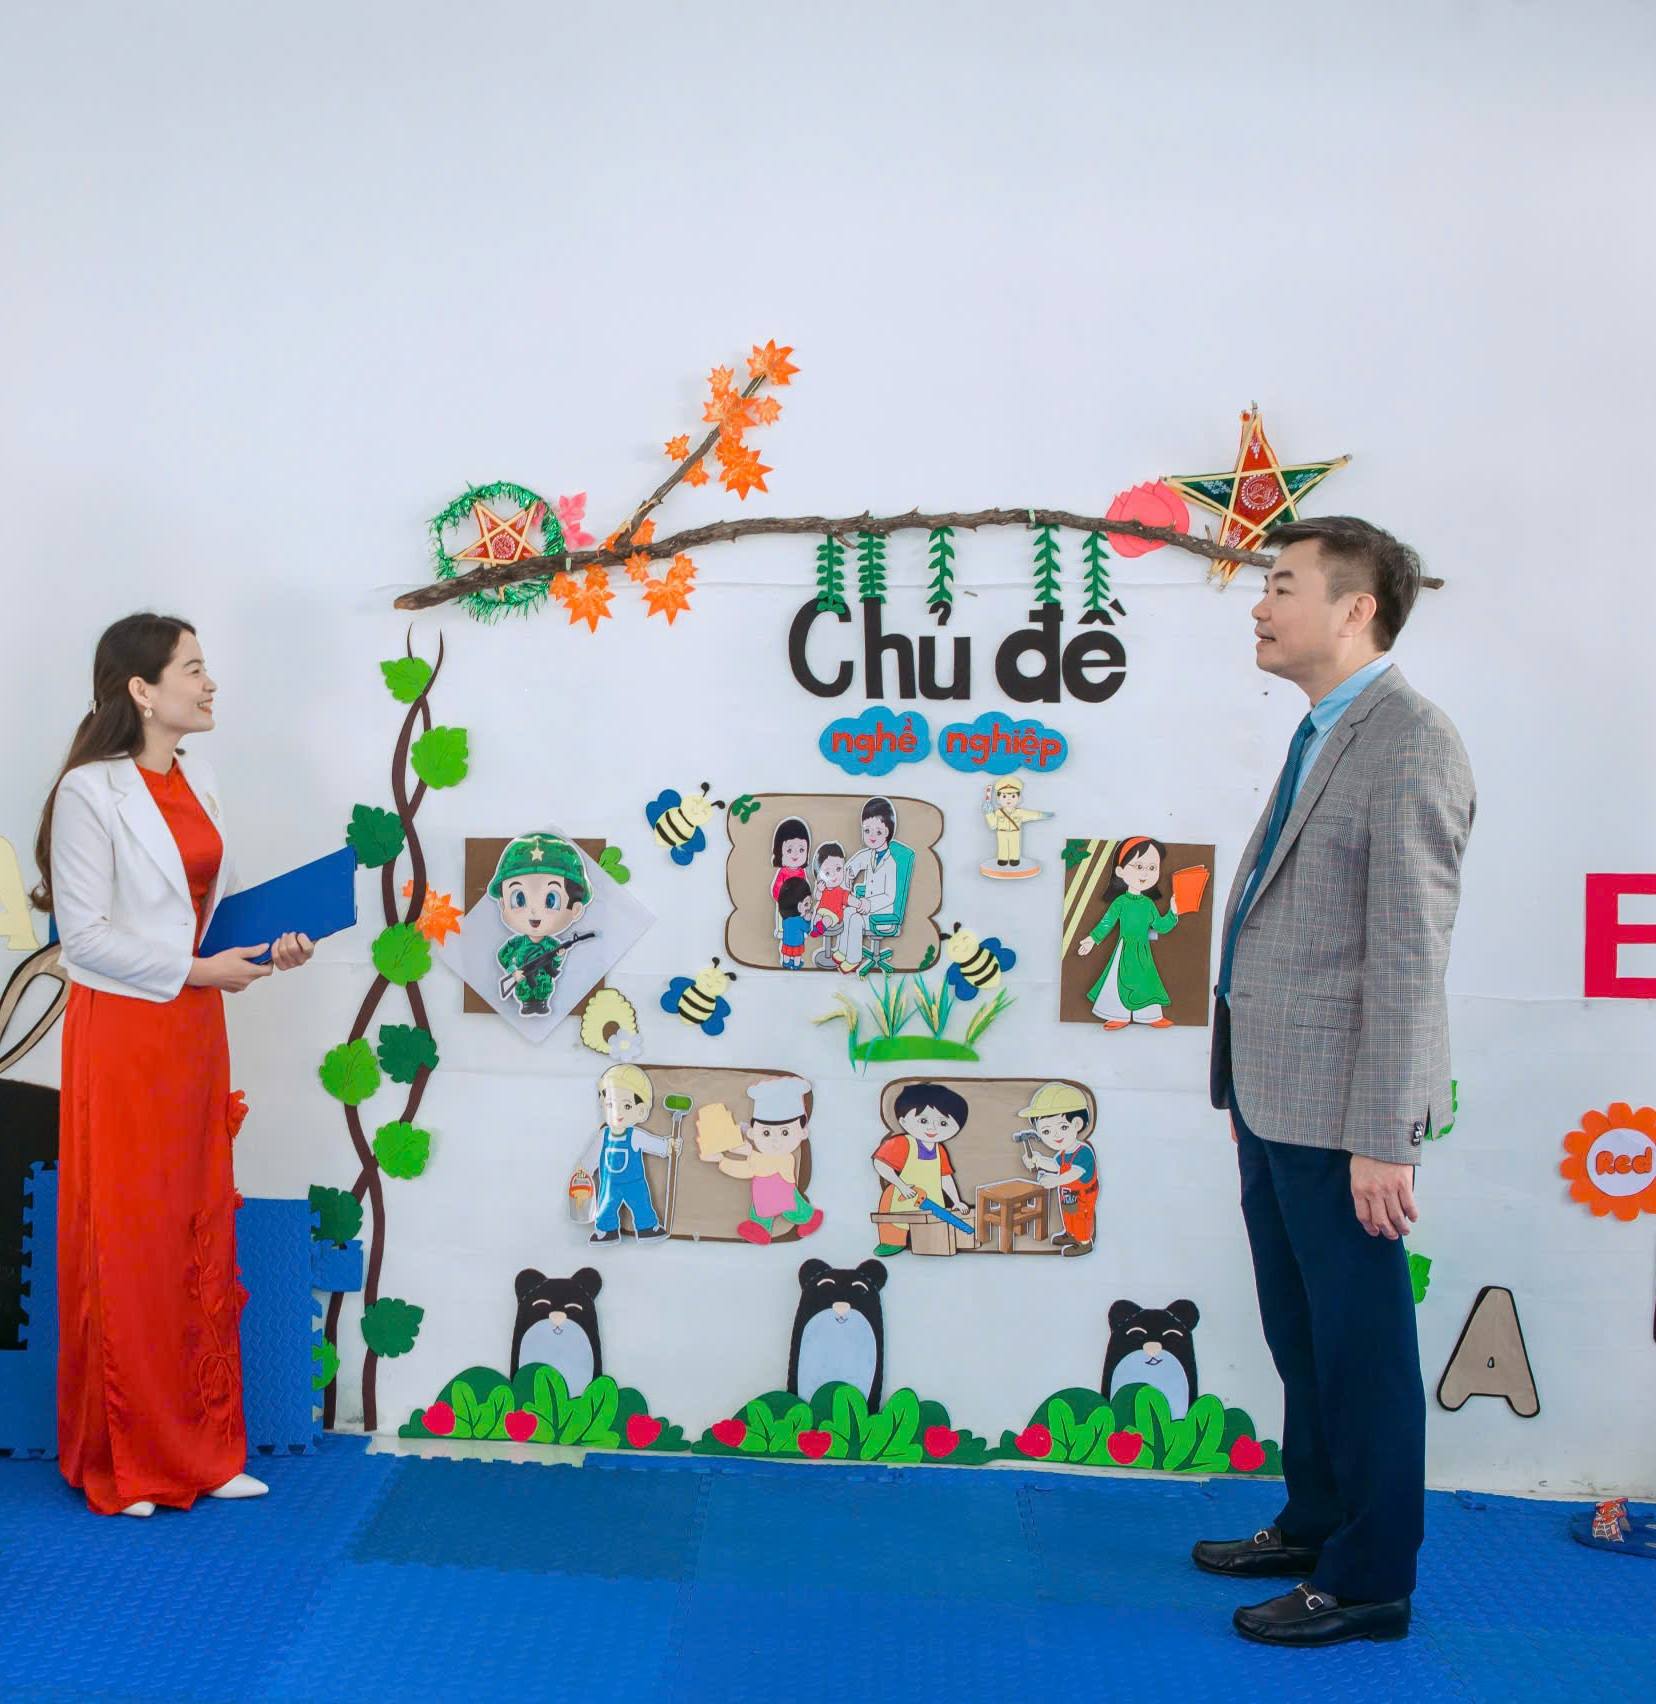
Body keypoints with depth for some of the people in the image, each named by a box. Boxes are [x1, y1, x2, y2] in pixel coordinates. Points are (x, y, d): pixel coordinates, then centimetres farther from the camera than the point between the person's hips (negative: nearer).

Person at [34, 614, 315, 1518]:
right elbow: (84, 934, -15)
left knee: (203, 1238, 10)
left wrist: (268, 945, -1)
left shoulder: (199, 783, 9)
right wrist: (198, 969, -19)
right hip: (122, 1032, -7)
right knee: (126, 1246, 2)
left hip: (194, 1031, 7)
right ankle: (122, 1464, 16)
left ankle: (202, 1450, 21)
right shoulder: (90, 792, -13)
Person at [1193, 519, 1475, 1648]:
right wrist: (1248, 1093, 16)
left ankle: (1370, 1583, 19)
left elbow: (1408, 954, -20)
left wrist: (1385, 1138, -22)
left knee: (1360, 1345, 4)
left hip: (1340, 1111, -9)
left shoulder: (1410, 745, -16)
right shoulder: (1323, 737, 14)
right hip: (1277, 1103, 9)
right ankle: (1315, 1524, 37)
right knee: (1301, 1337, 20)